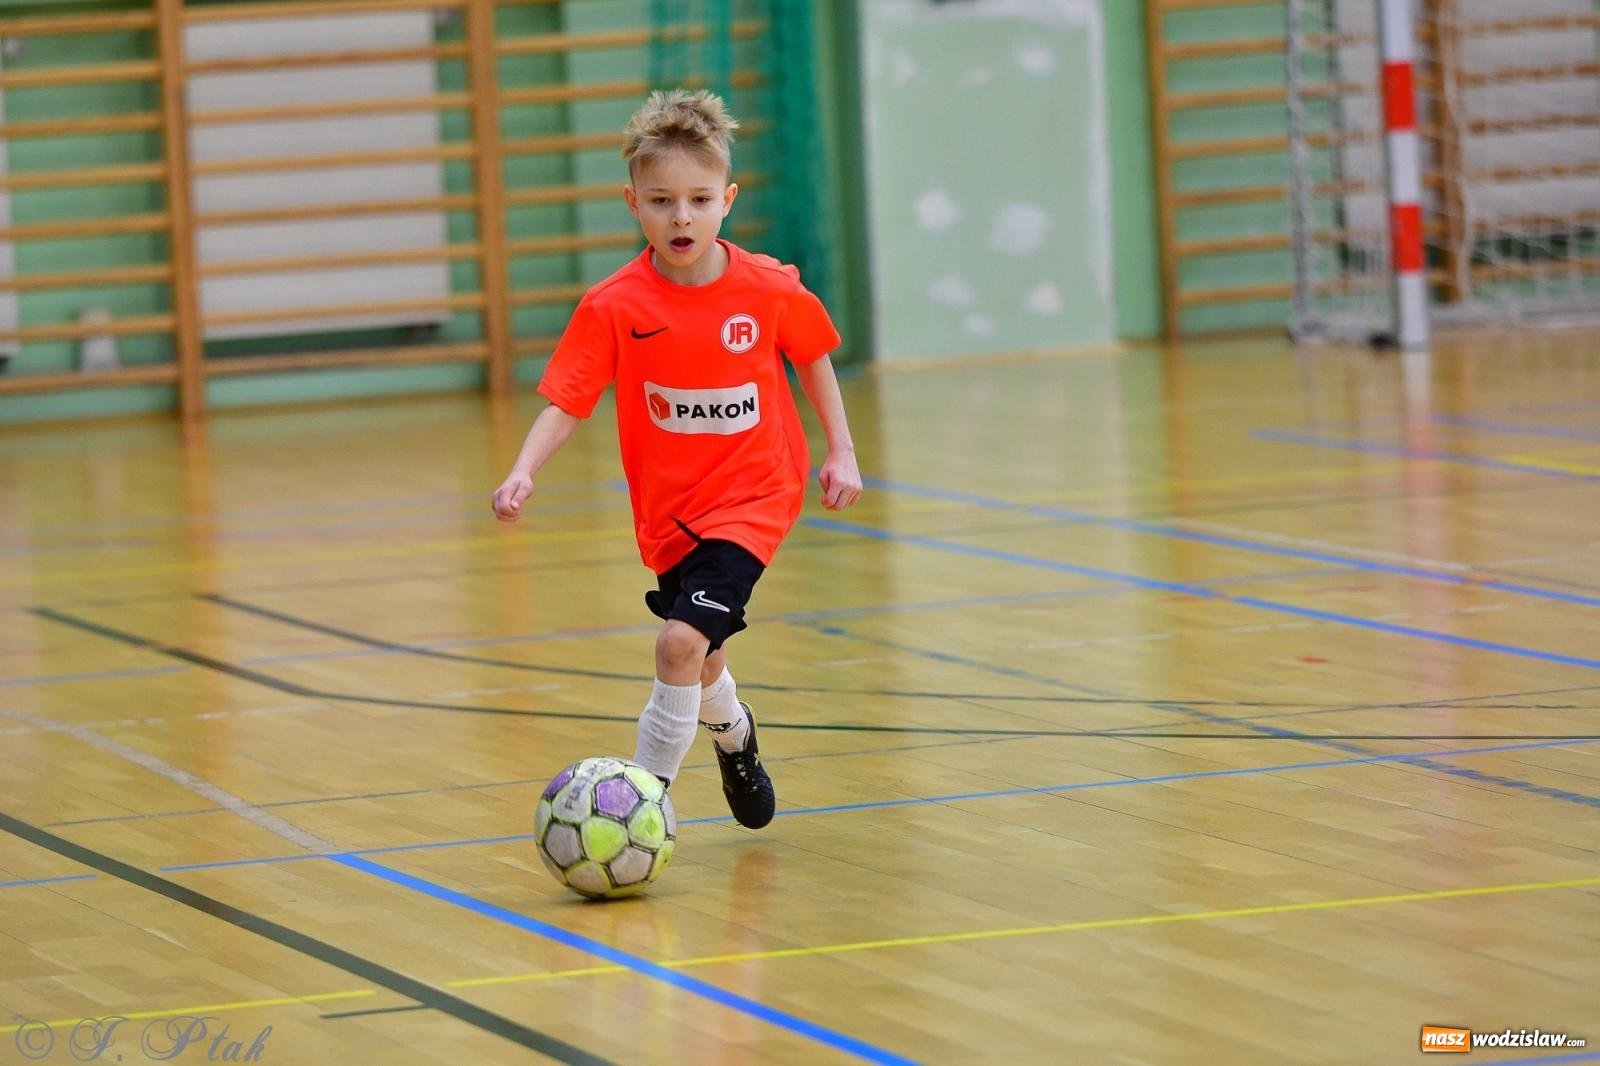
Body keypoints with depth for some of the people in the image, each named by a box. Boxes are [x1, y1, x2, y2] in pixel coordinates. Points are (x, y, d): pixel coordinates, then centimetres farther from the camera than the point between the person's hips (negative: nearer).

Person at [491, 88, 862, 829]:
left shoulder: (770, 290, -11)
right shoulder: (614, 308, -13)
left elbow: (813, 357, 8)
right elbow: (567, 401, -15)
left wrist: (841, 451, 7)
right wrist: (524, 471, -31)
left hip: (751, 497, -3)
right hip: (668, 509, 3)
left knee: (683, 640, -22)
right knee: (698, 656, 20)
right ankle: (734, 734, 55)